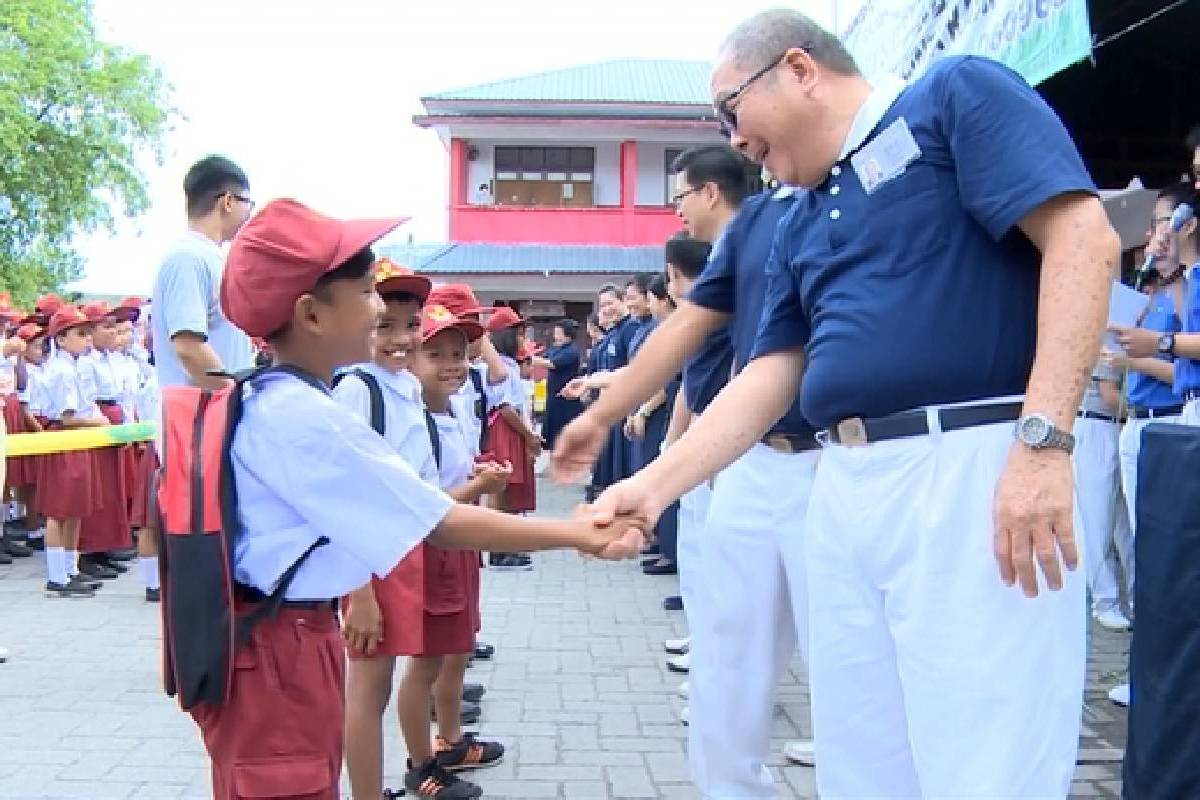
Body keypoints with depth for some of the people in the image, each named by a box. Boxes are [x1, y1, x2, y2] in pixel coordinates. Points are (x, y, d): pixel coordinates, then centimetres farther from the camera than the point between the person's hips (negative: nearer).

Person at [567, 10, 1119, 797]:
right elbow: (770, 378, 20)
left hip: (971, 468, -7)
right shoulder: (801, 226, 22)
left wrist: (1043, 438, -19)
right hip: (843, 488, 8)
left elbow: (1084, 236, -11)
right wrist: (656, 484, 12)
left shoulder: (955, 95, 1)